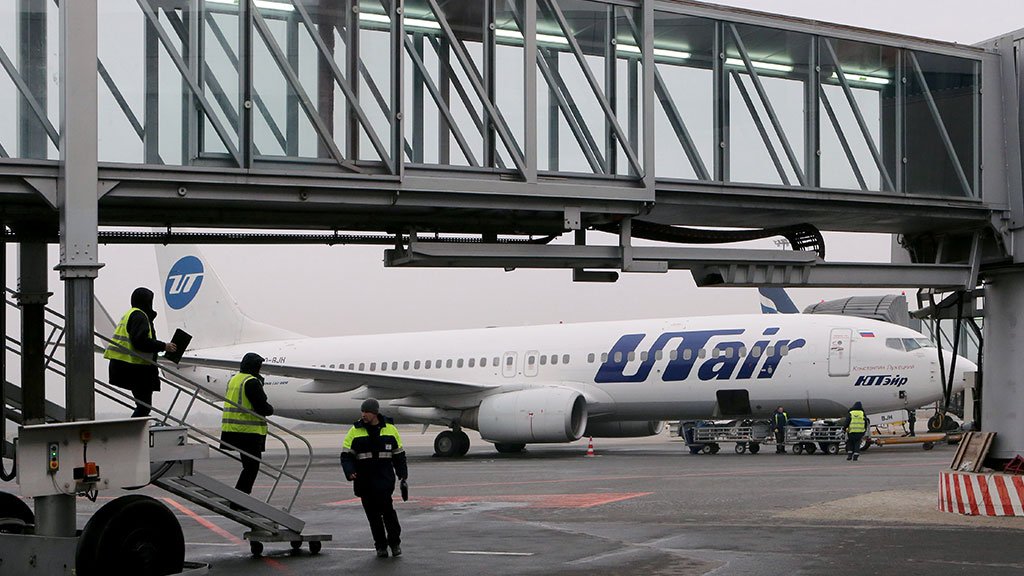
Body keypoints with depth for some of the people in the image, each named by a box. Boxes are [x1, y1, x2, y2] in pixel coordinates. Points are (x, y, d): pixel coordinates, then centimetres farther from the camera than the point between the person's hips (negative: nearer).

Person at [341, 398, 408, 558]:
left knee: (387, 509, -12)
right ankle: (380, 545, 13)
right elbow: (346, 455, 2)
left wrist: (403, 475, 7)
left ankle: (395, 542, 4)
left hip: (385, 478, -1)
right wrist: (350, 472, -15)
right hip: (364, 480, 1)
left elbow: (399, 455, 14)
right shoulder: (355, 431, 4)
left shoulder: (390, 430, 7)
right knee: (373, 514, 3)